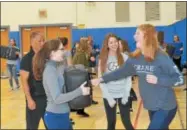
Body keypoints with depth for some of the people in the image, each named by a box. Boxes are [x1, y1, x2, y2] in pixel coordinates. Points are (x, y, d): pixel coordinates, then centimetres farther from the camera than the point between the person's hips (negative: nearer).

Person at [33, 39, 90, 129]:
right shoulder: (50, 70, -21)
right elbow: (57, 98, -26)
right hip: (56, 116, -9)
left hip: (61, 115, 9)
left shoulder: (53, 68, 8)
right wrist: (79, 91, -22)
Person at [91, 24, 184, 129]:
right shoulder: (135, 58, -1)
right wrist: (101, 79, 6)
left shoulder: (161, 57, -19)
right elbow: (121, 72, 8)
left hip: (166, 107, -6)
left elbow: (180, 79, -16)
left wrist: (158, 80, -26)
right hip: (152, 107, 6)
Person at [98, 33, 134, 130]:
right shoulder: (102, 59, 0)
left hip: (123, 94, -1)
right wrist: (109, 97, -9)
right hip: (109, 96, 1)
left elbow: (129, 77, -1)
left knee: (126, 122, 2)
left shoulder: (124, 57, -1)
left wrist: (126, 94, -9)